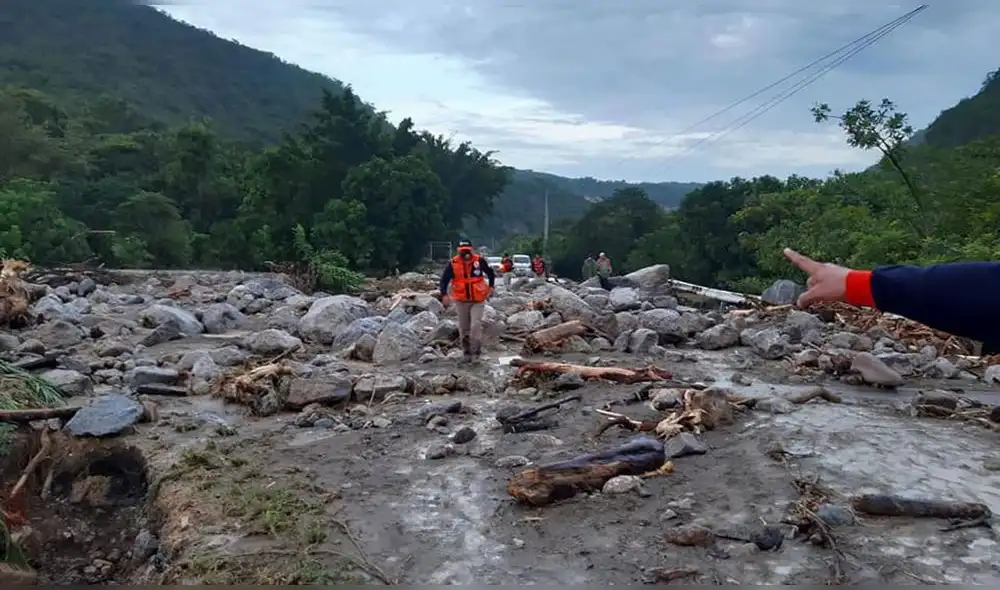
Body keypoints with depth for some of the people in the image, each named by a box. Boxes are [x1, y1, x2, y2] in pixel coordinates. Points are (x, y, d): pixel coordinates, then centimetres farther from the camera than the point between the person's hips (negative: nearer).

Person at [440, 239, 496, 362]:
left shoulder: (479, 261, -8)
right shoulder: (453, 264, -10)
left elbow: (490, 273, 11)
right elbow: (444, 280, -8)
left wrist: (491, 287, 4)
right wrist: (444, 295, -22)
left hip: (478, 301, -1)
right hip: (461, 301, 1)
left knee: (476, 325, -13)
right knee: (464, 328, 10)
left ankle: (476, 351, -1)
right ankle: (466, 352, 25)